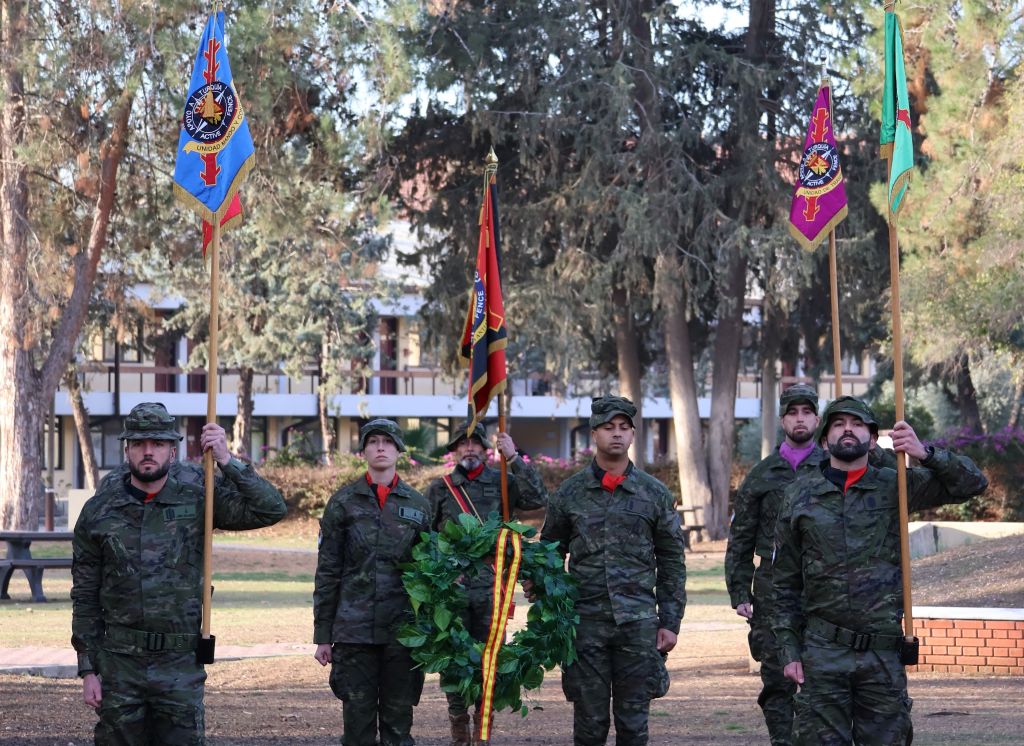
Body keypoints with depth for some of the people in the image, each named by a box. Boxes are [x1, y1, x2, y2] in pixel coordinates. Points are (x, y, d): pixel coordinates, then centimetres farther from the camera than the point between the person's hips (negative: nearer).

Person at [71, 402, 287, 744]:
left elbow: (271, 509, -8)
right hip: (119, 663, 0)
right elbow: (85, 597, 4)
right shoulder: (100, 511, 1)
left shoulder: (197, 500, 1)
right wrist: (87, 670, 0)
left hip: (181, 664, 0)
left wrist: (226, 461, -16)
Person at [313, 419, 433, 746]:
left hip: (402, 629, 1)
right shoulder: (343, 502, 4)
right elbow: (327, 572, 4)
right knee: (358, 718, 0)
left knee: (398, 719, 4)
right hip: (354, 629, -1)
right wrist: (322, 635, 1)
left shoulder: (418, 505, 7)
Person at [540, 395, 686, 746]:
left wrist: (670, 622, 3)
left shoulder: (655, 493, 5)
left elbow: (672, 563, 8)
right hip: (586, 623, 0)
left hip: (638, 624, 0)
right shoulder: (570, 493, 6)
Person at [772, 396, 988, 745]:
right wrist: (789, 650, 2)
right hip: (822, 652, 0)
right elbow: (785, 582, 9)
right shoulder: (800, 496, 5)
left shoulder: (894, 487, 5)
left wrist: (925, 454, -17)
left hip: (883, 650, 0)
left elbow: (971, 483, -1)